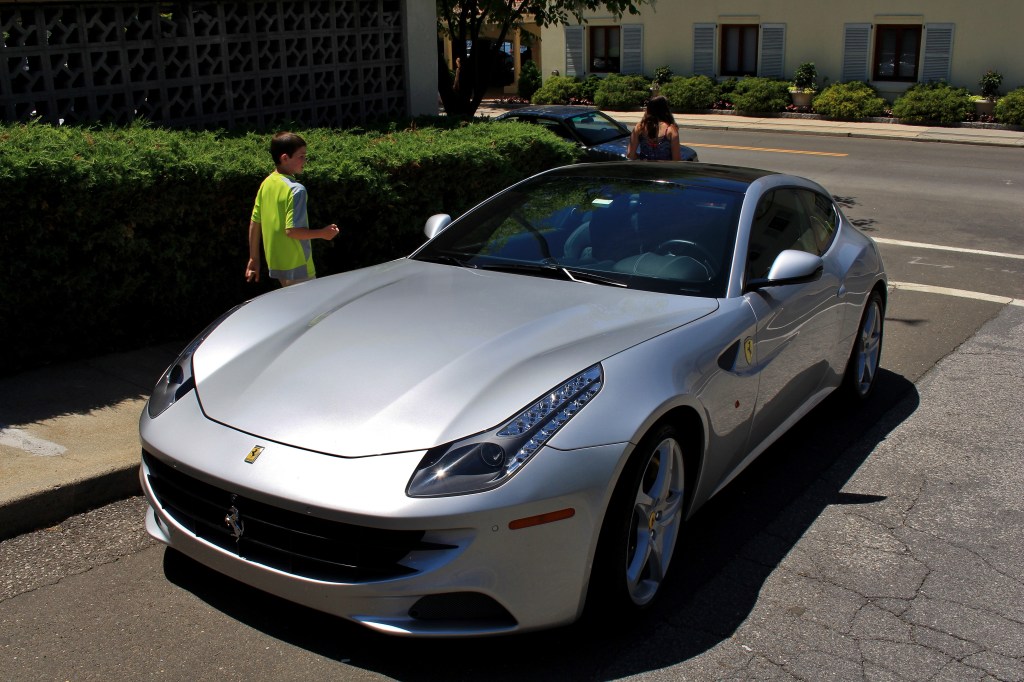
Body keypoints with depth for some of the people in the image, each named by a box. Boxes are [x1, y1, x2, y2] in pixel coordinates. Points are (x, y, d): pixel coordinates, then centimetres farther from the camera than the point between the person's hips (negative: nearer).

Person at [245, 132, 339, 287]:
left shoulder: (266, 184, 4)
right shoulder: (296, 189, -19)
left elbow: (254, 223, 8)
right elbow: (292, 230, -24)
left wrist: (254, 258, 15)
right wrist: (322, 234, -11)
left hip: (275, 263, 8)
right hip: (296, 266, -8)